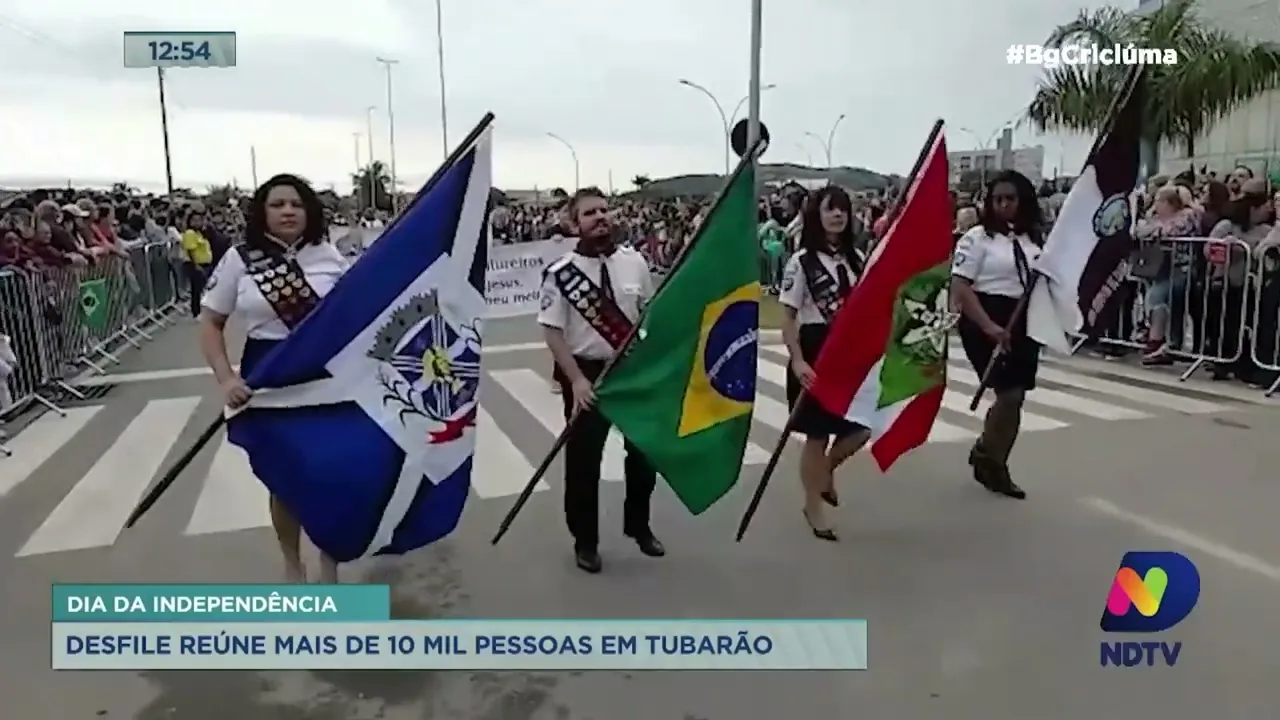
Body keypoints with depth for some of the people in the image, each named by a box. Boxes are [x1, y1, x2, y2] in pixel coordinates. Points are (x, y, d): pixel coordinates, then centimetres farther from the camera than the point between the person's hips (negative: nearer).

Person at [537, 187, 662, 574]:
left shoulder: (635, 262, -3)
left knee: (643, 450, 17)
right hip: (586, 373, -4)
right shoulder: (561, 273, -14)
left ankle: (639, 526, 41)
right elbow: (552, 331, -13)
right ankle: (585, 541, 27)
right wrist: (577, 380, -20)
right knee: (583, 460, 6)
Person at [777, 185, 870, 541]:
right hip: (816, 352, -5)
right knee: (817, 435, 4)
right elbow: (788, 318, -11)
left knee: (862, 427, 6)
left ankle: (825, 473, 37)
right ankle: (814, 507, 23)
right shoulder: (802, 261, -9)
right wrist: (798, 361, -21)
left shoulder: (856, 258, 8)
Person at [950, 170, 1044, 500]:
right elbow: (959, 288, -13)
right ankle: (986, 454, 13)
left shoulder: (1035, 239, 12)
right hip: (985, 322, -6)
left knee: (1015, 396, 8)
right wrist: (988, 326, -22)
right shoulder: (977, 237, -5)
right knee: (1009, 394, -11)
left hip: (1024, 323, 6)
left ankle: (993, 464, 23)